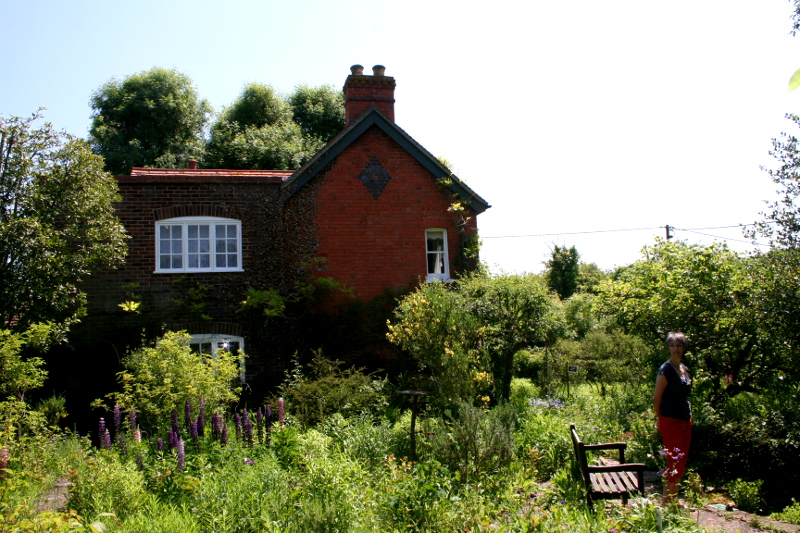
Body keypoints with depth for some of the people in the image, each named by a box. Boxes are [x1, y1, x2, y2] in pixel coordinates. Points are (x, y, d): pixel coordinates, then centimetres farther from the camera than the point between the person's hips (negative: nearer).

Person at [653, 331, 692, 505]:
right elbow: (657, 398, -10)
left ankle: (672, 501, 21)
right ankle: (665, 503, 2)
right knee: (674, 465, -7)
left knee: (681, 466, 11)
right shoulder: (666, 369, -13)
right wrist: (662, 420, -2)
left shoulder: (684, 369, 11)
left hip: (685, 421, 8)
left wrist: (688, 415, 15)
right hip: (670, 421, -8)